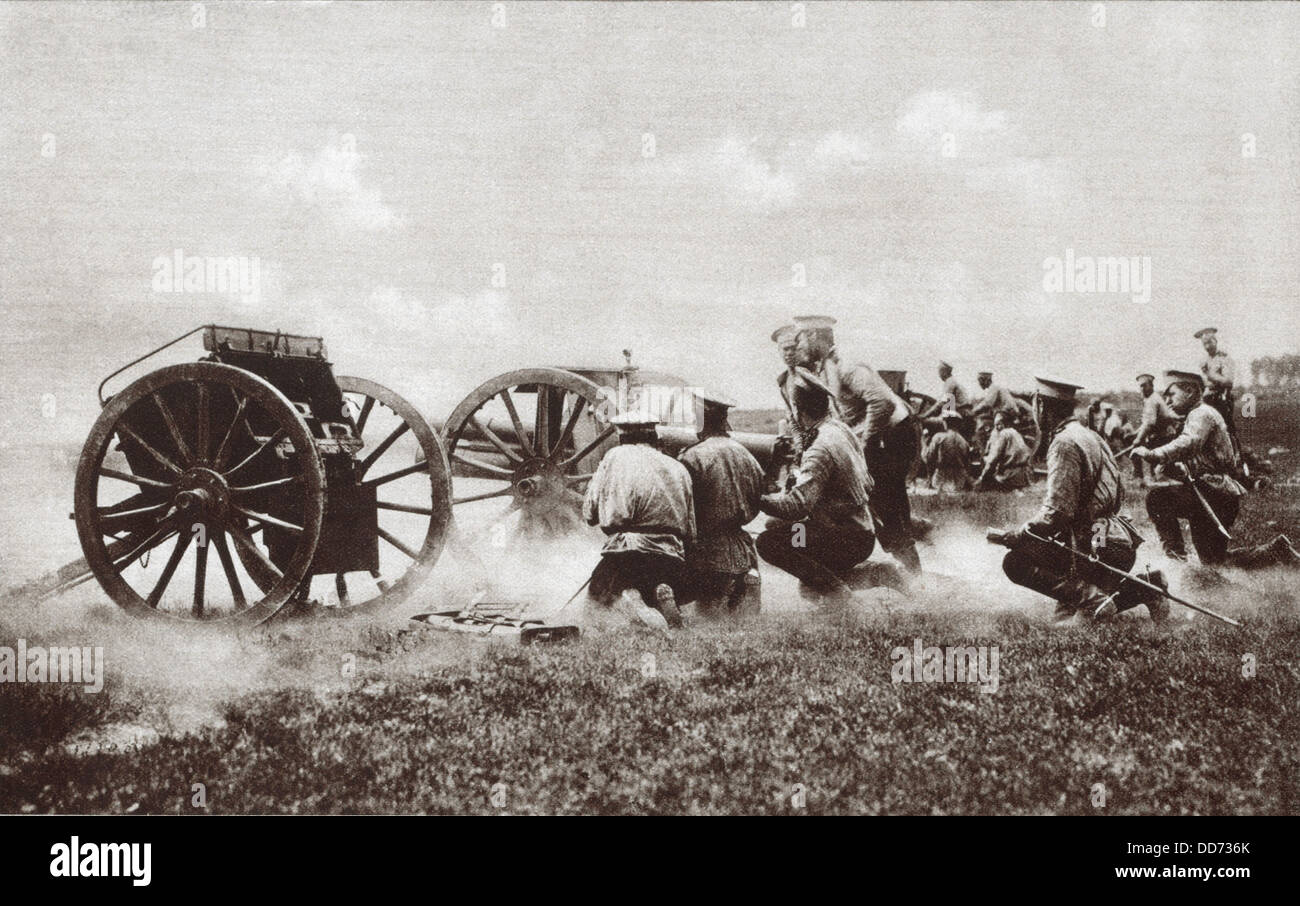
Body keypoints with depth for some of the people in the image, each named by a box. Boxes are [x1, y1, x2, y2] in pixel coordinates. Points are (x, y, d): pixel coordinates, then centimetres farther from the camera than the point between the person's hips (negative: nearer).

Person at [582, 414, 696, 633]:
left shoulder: (615, 457, 7)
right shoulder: (678, 468, 16)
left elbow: (589, 513, 7)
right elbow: (690, 530, 15)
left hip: (627, 549, -3)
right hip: (671, 554, 3)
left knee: (597, 591, 17)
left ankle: (625, 598, -19)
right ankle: (663, 595, -10)